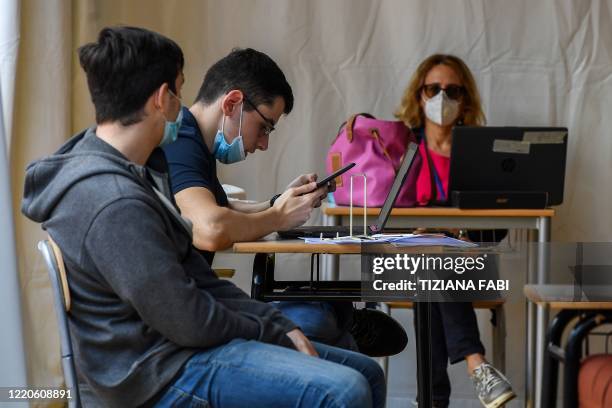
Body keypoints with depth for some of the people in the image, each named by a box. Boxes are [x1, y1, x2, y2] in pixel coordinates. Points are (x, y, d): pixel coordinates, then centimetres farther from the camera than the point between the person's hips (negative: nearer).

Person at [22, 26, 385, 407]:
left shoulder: (135, 173, 8)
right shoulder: (115, 203, -25)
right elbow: (188, 323, -21)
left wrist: (281, 326, 3)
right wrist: (272, 331, -5)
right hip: (161, 372, -10)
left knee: (366, 374, 9)